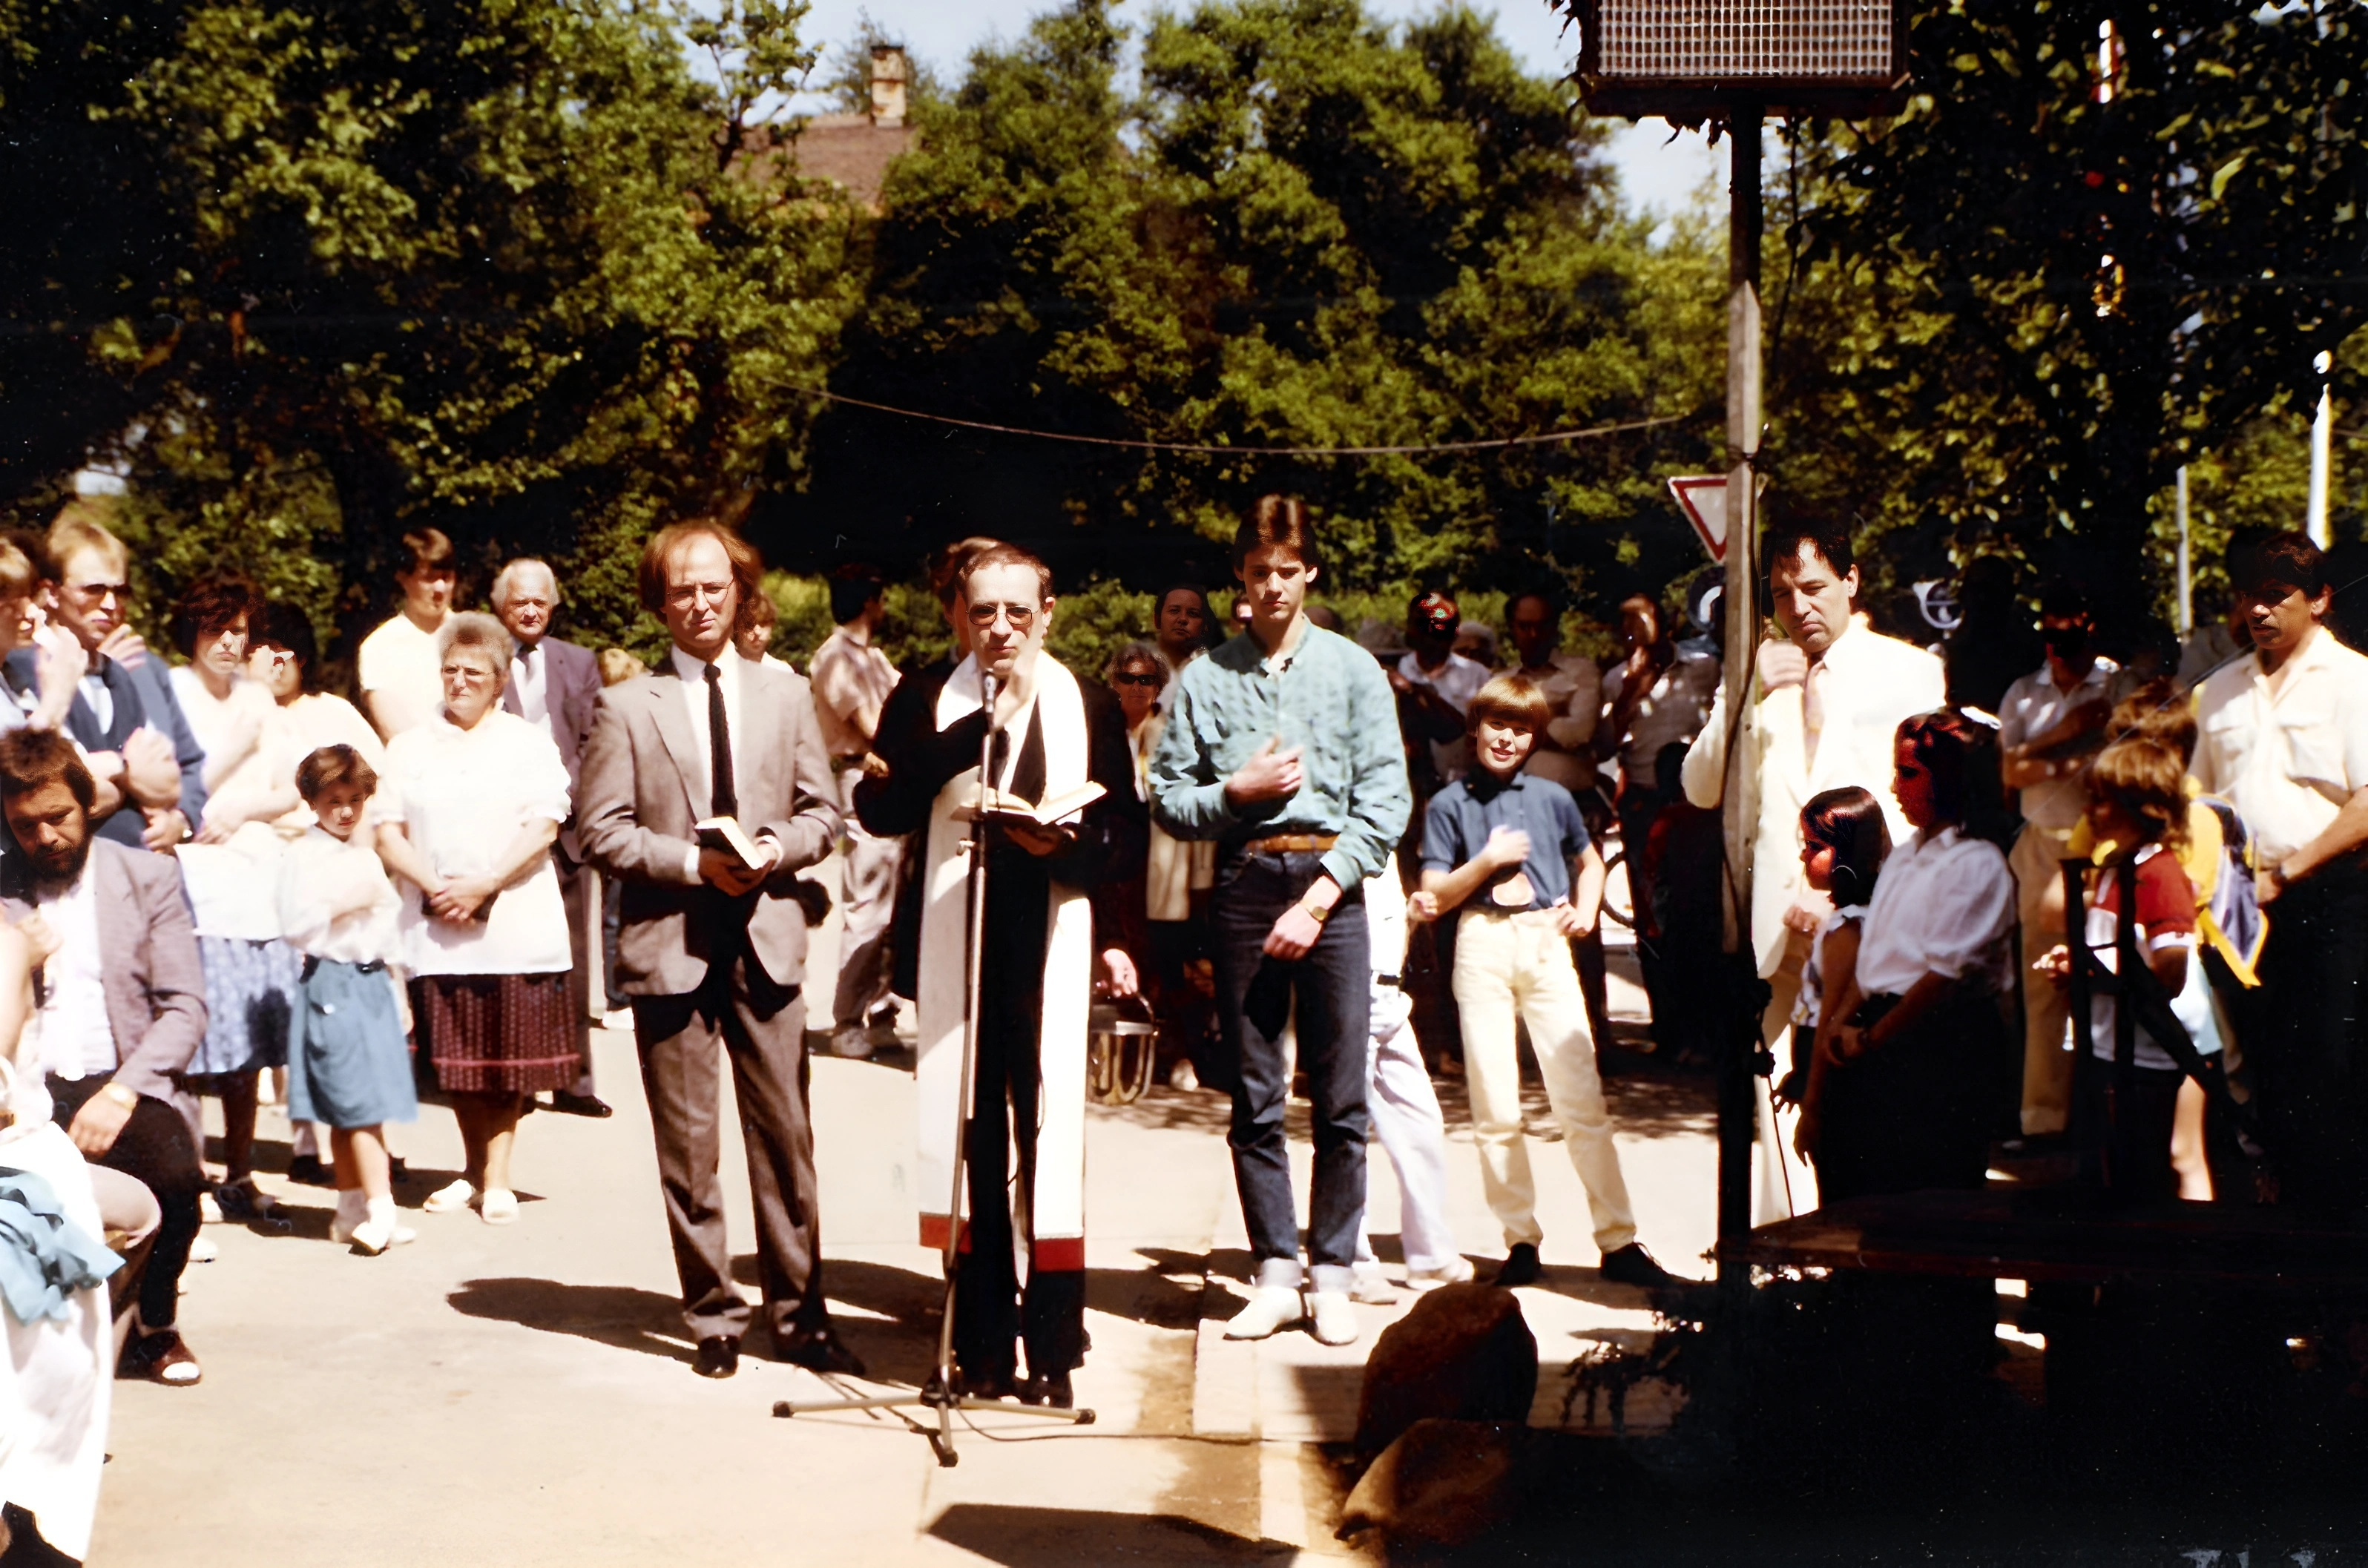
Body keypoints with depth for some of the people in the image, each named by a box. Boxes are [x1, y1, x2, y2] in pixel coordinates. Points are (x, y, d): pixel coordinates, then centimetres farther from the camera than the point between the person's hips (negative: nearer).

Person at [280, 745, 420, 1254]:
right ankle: (380, 1210, -11)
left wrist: (395, 990, 23)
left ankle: (352, 1211, 16)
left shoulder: (367, 857, 16)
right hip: (332, 985, -7)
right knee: (359, 1102, -10)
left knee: (351, 1108, 10)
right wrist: (342, 905, -16)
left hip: (372, 982, 7)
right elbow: (296, 925, -15)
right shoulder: (304, 855, -6)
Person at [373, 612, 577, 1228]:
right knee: (457, 1060, 6)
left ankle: (496, 1178, 7)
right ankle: (477, 1172, 18)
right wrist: (433, 887, -11)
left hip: (515, 928, -2)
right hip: (436, 931, 2)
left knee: (507, 1059, -1)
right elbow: (388, 834, 5)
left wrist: (483, 887, -15)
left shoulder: (529, 743, 7)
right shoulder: (410, 746, 13)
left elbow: (543, 828, -5)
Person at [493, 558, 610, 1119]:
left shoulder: (579, 663, 12)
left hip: (564, 821, 3)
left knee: (571, 960, 4)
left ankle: (573, 1079, 9)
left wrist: (568, 795, -7)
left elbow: (594, 744, 7)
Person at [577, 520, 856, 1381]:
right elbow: (602, 833, -3)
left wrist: (776, 849, -10)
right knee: (687, 1147, 4)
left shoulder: (786, 694, 10)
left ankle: (799, 1317, 13)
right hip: (668, 946, -2)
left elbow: (823, 813, 10)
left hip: (767, 939, 2)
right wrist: (694, 863, -15)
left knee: (786, 1139, 4)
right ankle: (713, 1319, 14)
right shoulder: (626, 707, 1)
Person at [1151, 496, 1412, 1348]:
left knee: (1341, 1101, 1)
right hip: (1244, 886, 1)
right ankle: (1275, 1271, 14)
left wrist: (1319, 897, -9)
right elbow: (1167, 801, 8)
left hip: (1331, 885, -1)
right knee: (1255, 1101, 5)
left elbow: (1385, 802, -2)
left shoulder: (1354, 670, 4)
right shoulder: (1205, 677, 7)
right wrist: (1237, 790, -9)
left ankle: (1332, 1275, 10)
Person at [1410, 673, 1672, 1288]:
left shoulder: (1553, 799, 12)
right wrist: (1488, 859, -10)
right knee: (1494, 1108, 1)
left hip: (1547, 943, 1)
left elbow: (1589, 860, 28)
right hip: (1482, 945, -1)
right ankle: (1521, 1242, 9)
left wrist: (1585, 909, 10)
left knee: (1582, 1099, -2)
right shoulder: (1450, 804, 6)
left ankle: (1618, 1241, 1)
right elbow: (1434, 897, 2)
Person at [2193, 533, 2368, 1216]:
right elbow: (2202, 797, 23)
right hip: (2247, 901, 5)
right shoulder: (2222, 690, 16)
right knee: (2264, 1060, 5)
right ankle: (2288, 1201, 14)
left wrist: (2284, 872, -14)